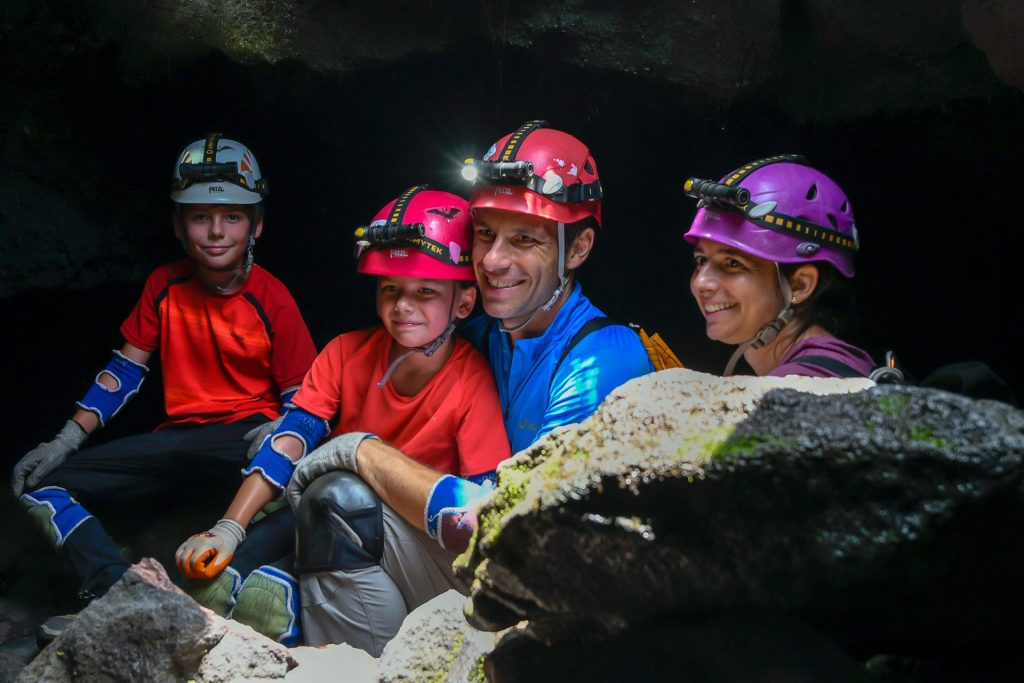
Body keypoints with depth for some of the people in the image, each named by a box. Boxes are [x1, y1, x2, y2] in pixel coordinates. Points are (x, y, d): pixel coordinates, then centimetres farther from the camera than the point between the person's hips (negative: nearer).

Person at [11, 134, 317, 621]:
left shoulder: (271, 301, -6)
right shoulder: (165, 286, 5)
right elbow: (126, 367, 10)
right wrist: (68, 439, -6)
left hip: (249, 435, -4)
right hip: (177, 445, 5)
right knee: (40, 483, -12)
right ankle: (121, 594, -33)